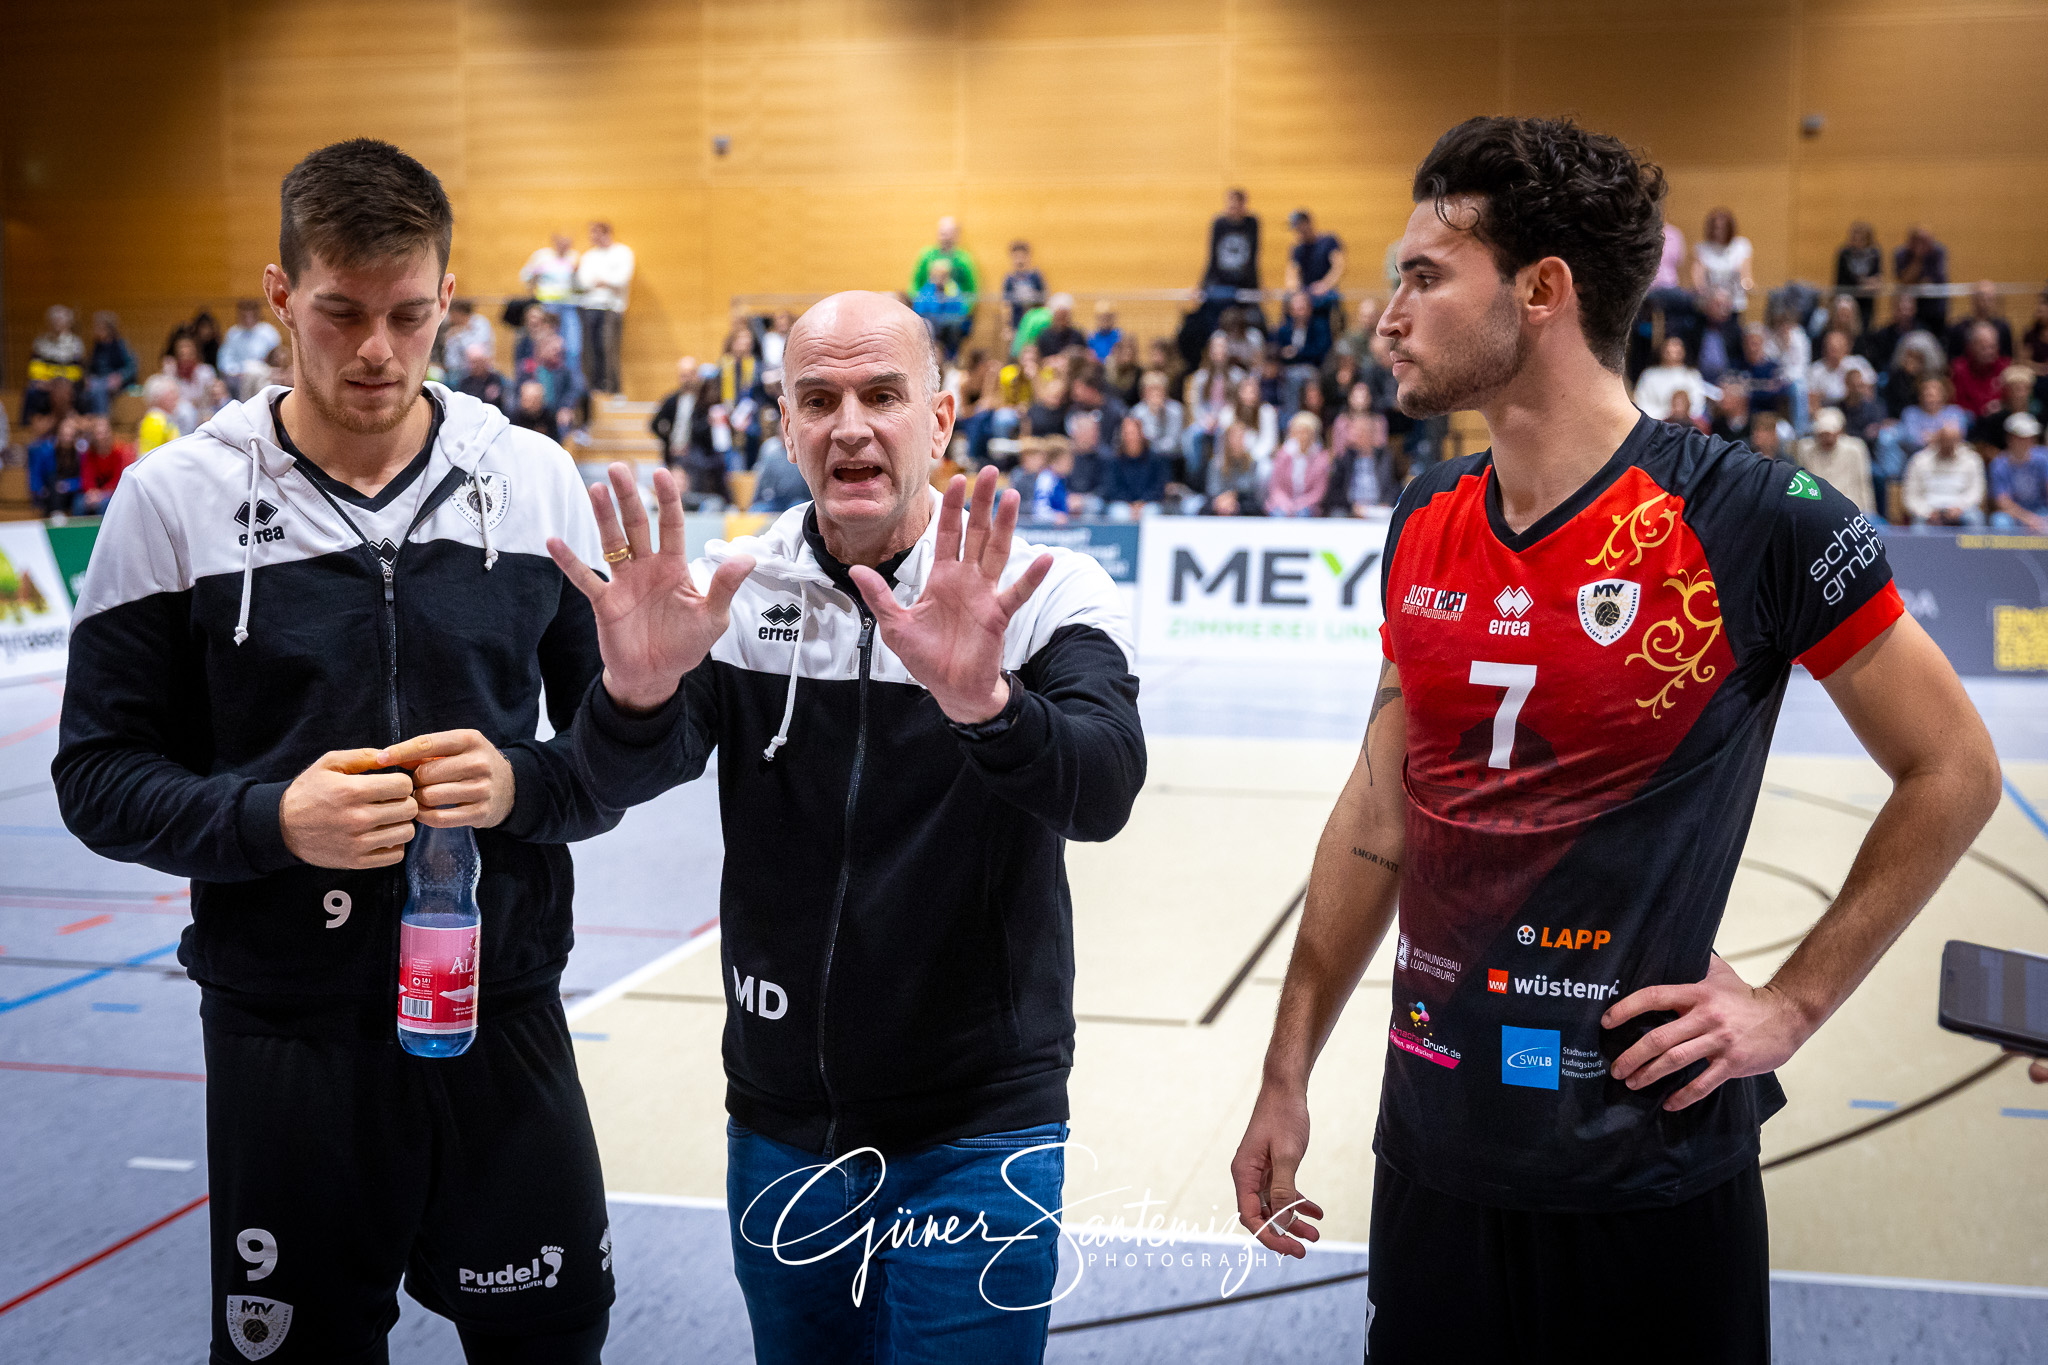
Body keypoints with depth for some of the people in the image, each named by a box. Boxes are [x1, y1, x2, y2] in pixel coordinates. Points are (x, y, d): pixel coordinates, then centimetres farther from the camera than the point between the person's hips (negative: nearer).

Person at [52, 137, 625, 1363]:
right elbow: (101, 776, -1)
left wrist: (521, 787, -15)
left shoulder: (538, 480, 2)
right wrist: (274, 818, -19)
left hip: (506, 1008, 2)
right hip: (285, 1031, -1)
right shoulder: (176, 497, -3)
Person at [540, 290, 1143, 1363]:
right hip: (778, 1127, 3)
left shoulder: (1047, 595, -10)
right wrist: (637, 690, -38)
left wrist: (984, 702, -46)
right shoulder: (730, 592, -2)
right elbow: (630, 778, -15)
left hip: (978, 1128, -3)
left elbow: (1102, 792, -25)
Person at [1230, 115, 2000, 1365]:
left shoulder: (1753, 520, -14)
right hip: (1434, 1153, 5)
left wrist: (1793, 1003, -8)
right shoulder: (1427, 525, 3)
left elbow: (1953, 771, -4)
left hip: (1652, 1170, -5)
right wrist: (1287, 1076, 11)